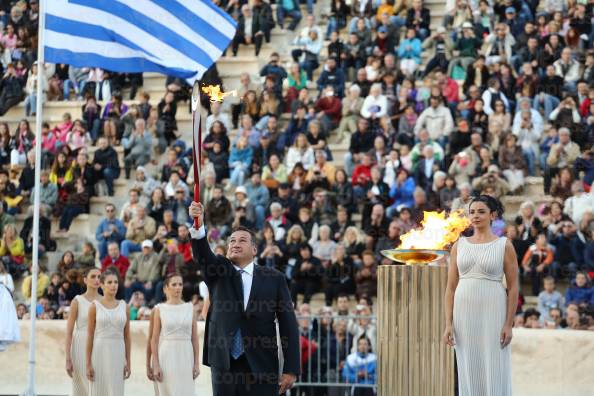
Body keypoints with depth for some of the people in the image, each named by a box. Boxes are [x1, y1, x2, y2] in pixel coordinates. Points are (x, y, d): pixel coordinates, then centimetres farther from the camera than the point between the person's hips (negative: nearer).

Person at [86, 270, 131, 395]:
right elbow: (90, 336, -3)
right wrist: (88, 364, -8)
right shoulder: (95, 306, -2)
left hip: (117, 354, 2)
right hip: (99, 353, -2)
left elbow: (127, 336, 9)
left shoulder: (124, 307, 7)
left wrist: (128, 362, 4)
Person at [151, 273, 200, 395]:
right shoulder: (159, 309, 1)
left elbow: (195, 338, 7)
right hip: (167, 357, -2)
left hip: (185, 357, 2)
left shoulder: (190, 308, 7)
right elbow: (154, 339, 0)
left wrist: (197, 363, 2)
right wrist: (156, 365, -6)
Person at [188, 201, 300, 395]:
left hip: (261, 367, -1)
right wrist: (198, 227, -32)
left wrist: (291, 369, -6)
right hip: (224, 364, 1)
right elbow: (202, 255, -11)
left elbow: (288, 324, 2)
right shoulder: (218, 272, 10)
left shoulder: (274, 279, 5)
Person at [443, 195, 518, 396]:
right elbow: (451, 286, 8)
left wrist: (509, 324, -8)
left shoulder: (504, 245, 1)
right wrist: (448, 324, 1)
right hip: (464, 313, 3)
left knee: (494, 372, -3)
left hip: (493, 313, -3)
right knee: (468, 373, 5)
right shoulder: (459, 245, 9)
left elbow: (513, 287, -1)